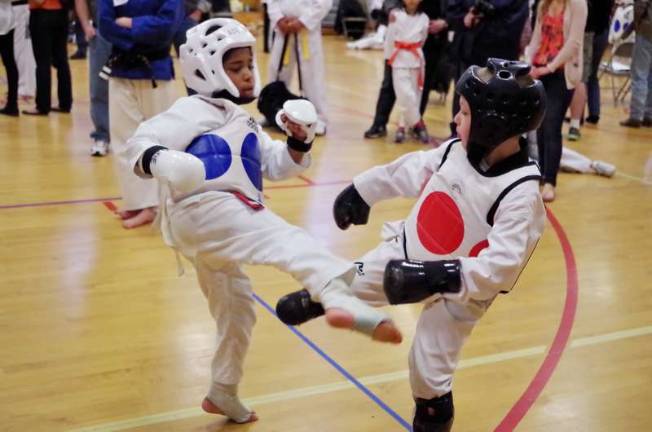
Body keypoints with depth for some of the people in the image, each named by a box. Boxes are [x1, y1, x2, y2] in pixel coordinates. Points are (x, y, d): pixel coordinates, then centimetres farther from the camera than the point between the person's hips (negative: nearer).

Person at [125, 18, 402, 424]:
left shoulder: (244, 122, 26)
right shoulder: (194, 111, -1)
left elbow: (276, 165, 24)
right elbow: (141, 142, -8)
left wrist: (300, 142, 6)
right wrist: (160, 160, -30)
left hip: (221, 224, 10)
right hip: (203, 212, -10)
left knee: (236, 307, 23)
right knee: (289, 242, -33)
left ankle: (223, 393, 41)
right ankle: (340, 299, -60)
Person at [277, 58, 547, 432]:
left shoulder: (521, 194, -29)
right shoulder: (458, 150, -11)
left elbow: (501, 266, -32)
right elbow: (413, 170, 6)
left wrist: (442, 276, -40)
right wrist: (362, 190, 15)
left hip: (458, 293, -5)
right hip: (408, 253, 5)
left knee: (430, 370, 4)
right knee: (350, 284, 18)